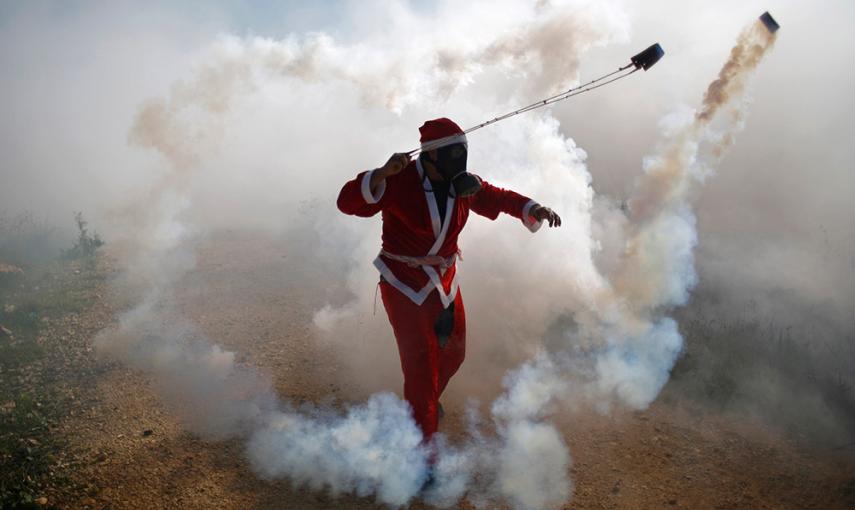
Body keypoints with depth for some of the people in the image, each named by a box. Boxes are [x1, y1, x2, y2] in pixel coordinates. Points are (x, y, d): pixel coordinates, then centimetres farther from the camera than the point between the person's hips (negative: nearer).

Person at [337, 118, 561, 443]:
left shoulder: (464, 185, -2)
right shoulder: (399, 181, -20)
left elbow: (501, 198, 10)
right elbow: (348, 202, -28)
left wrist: (535, 209, -8)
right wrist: (383, 173, -41)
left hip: (445, 281, 7)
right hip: (404, 283, -7)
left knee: (453, 352, 21)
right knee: (420, 362, -9)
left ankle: (426, 402, 52)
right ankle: (423, 442, 7)